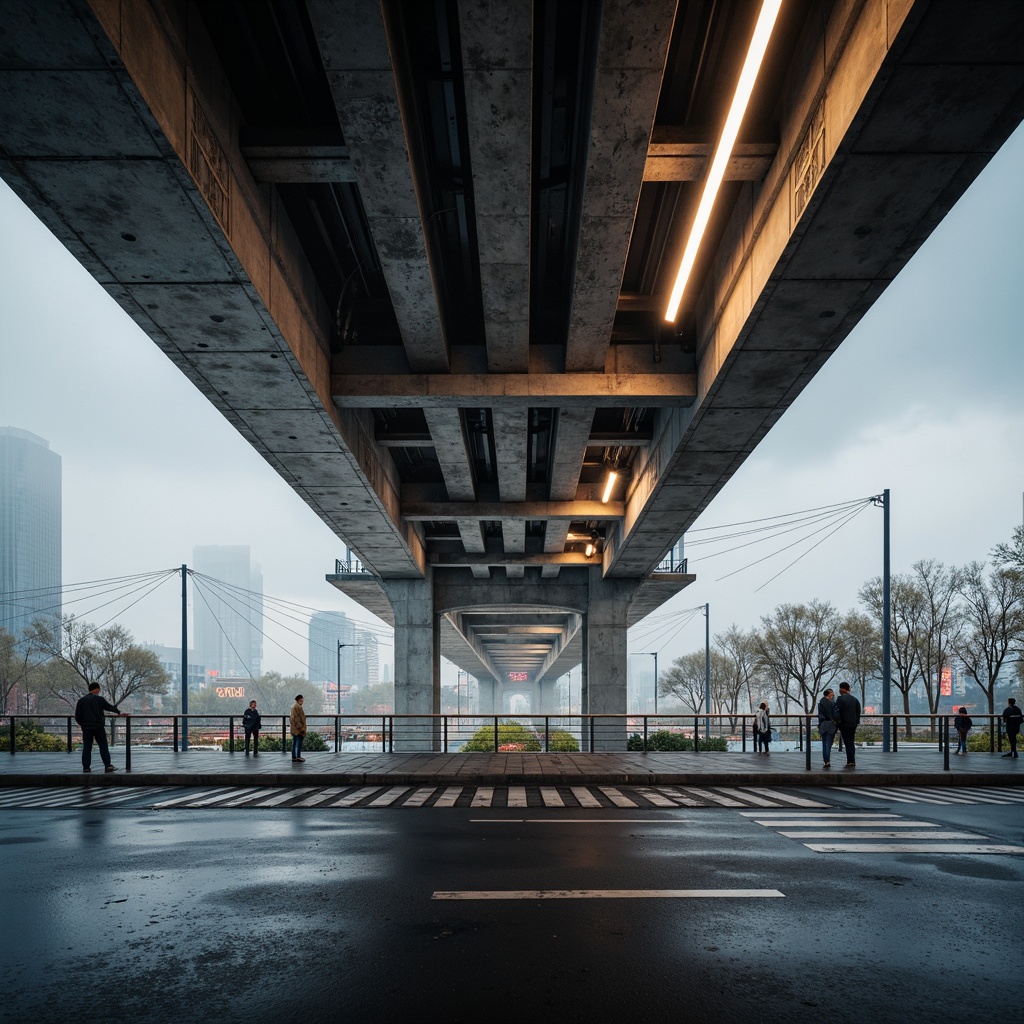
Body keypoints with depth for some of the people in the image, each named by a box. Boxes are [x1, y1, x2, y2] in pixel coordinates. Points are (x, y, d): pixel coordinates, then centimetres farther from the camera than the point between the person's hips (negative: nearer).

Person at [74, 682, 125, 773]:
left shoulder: (81, 701, 5)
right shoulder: (99, 699, -3)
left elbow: (77, 716, 5)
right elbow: (109, 707, 9)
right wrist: (118, 712, 25)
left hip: (86, 728, 3)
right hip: (98, 727, -3)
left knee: (86, 747, 7)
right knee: (103, 746, 1)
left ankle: (86, 767, 5)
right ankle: (108, 766, -4)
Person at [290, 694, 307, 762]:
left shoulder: (293, 706, 16)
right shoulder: (298, 707, -15)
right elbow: (300, 718, -19)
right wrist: (302, 728, -17)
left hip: (294, 728, 10)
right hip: (299, 728, -10)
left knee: (294, 742, 10)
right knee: (299, 742, -7)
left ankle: (293, 757, 11)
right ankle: (298, 756, -9)